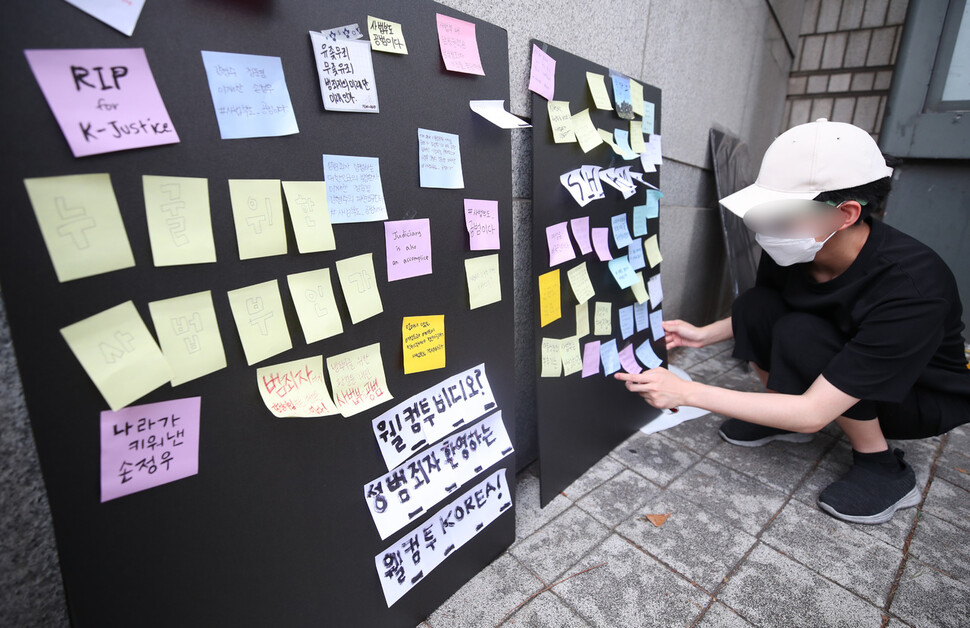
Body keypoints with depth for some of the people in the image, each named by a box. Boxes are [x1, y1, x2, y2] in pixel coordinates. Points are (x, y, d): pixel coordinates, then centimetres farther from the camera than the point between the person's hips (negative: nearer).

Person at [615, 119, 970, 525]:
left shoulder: (911, 289, -36)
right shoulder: (792, 250, -19)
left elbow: (814, 414, -38)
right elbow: (756, 314, 4)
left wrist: (685, 392, -39)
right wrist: (703, 335, -12)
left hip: (927, 399, -5)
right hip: (831, 368, 5)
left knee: (799, 334, -32)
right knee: (754, 308, -20)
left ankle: (883, 469, -9)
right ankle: (784, 418, 4)